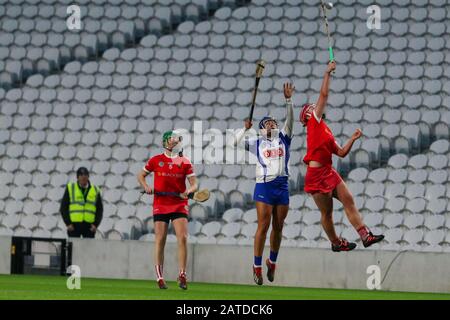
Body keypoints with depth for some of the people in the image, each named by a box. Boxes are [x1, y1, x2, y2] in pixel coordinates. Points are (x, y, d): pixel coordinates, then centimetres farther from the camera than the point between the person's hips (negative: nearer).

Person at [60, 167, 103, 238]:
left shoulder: (95, 190, 9)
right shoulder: (70, 188, 4)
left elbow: (99, 210, 9)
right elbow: (63, 208, 4)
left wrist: (95, 224, -4)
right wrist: (68, 223, -6)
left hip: (89, 226, 1)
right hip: (74, 225, -1)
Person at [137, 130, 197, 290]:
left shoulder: (185, 162, 3)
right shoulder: (156, 160, 3)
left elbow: (194, 184, 0)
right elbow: (141, 175, 14)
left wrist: (188, 191, -21)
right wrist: (146, 187, -5)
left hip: (180, 205, 0)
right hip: (160, 204, 0)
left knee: (183, 238, -12)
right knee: (160, 240, -1)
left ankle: (182, 275, -5)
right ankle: (159, 277, 9)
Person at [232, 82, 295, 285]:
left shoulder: (283, 138, 14)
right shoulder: (257, 143, 10)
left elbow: (290, 120, 2)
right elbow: (235, 142, 5)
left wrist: (289, 100, -8)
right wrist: (245, 128, -4)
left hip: (282, 186, 2)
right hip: (264, 185, -2)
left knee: (278, 227, 6)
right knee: (263, 225, -8)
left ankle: (272, 262, 22)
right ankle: (257, 267, -4)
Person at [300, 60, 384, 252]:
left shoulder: (325, 132, 22)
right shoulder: (314, 122, 1)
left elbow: (341, 152, 22)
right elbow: (324, 94, -2)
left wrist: (353, 139, 10)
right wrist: (328, 72, 5)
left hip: (329, 172, 8)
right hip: (316, 175, -8)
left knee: (348, 200, 0)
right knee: (327, 212, 1)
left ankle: (365, 235, -3)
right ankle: (335, 243, 15)